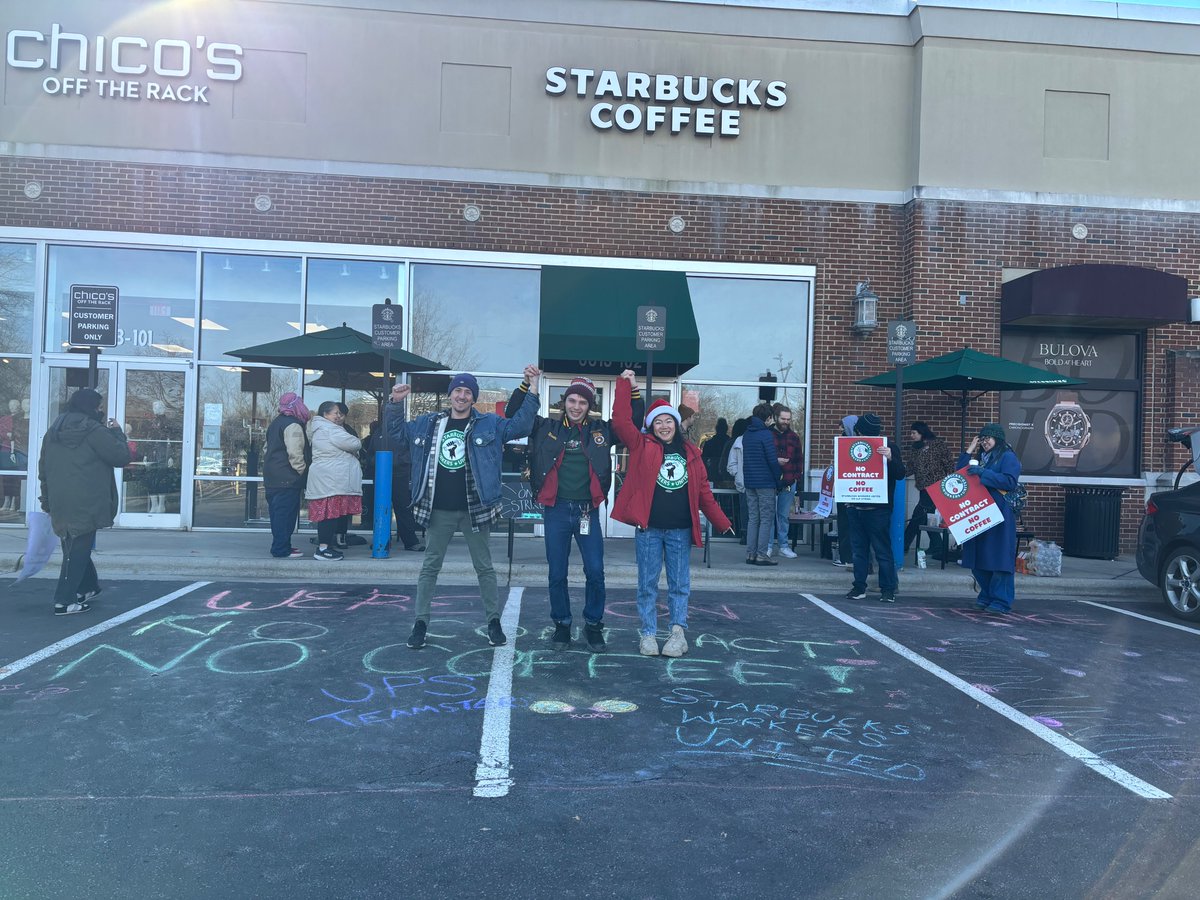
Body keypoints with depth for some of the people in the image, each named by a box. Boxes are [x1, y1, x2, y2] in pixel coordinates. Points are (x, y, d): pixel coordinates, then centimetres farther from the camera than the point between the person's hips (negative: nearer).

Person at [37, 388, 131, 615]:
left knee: (74, 547, 20)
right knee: (78, 550, -1)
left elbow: (44, 469, 19)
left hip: (60, 503, 8)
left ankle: (88, 587, 33)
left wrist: (47, 499, 26)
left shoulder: (53, 432, 14)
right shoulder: (94, 431, -10)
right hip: (85, 504, -7)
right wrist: (117, 432, 5)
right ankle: (64, 601, -1)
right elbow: (121, 457, -10)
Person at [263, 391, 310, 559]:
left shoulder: (276, 422, 17)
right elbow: (295, 453, -22)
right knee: (286, 513, -6)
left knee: (278, 512, 14)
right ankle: (282, 550, -4)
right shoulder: (293, 425, -14)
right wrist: (302, 470, -11)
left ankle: (281, 546, 21)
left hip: (272, 478, 10)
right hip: (288, 479, -10)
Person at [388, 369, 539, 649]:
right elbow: (396, 431, 17)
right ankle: (421, 622, 17)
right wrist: (396, 403, 1)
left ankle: (493, 620, 19)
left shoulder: (489, 424, 0)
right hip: (438, 511, 2)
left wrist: (532, 388, -16)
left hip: (474, 510, -2)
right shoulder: (428, 423, 7)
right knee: (430, 567, 8)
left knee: (484, 567, 8)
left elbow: (521, 425, -7)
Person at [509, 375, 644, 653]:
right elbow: (513, 413, 5)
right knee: (557, 573, 7)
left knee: (595, 572, -1)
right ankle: (562, 625, 22)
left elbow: (635, 420, 10)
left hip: (588, 511, 0)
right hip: (556, 509, 0)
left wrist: (633, 391, -2)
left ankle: (593, 625, 16)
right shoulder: (547, 428, 5)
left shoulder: (601, 430, 6)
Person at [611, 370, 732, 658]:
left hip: (680, 530, 2)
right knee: (648, 584, 6)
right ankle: (648, 634, 15)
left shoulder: (690, 452, 8)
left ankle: (678, 631, 16)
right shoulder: (642, 446, 2)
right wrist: (625, 385, -10)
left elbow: (703, 491, 10)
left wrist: (721, 522, 8)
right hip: (649, 529, -2)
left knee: (680, 584, 8)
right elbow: (621, 420, -9)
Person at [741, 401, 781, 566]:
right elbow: (773, 461, -14)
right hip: (765, 483, -7)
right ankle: (761, 554, -3)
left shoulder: (746, 434, 12)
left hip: (749, 482, 7)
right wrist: (778, 482, -5)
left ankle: (750, 553, 9)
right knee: (766, 519, -1)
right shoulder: (766, 434, -12)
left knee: (752, 518, 10)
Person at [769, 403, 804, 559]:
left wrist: (797, 478, 4)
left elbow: (799, 460, 12)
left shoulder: (794, 437, 10)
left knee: (784, 515, 10)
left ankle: (783, 546, 17)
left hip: (789, 483, 3)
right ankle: (767, 546, 9)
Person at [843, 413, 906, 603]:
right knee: (859, 549, 10)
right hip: (855, 507, 5)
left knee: (883, 550, -1)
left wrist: (890, 459, -27)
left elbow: (900, 475, -9)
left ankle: (888, 589, 6)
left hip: (878, 509, -5)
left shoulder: (888, 449, -2)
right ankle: (859, 587, 16)